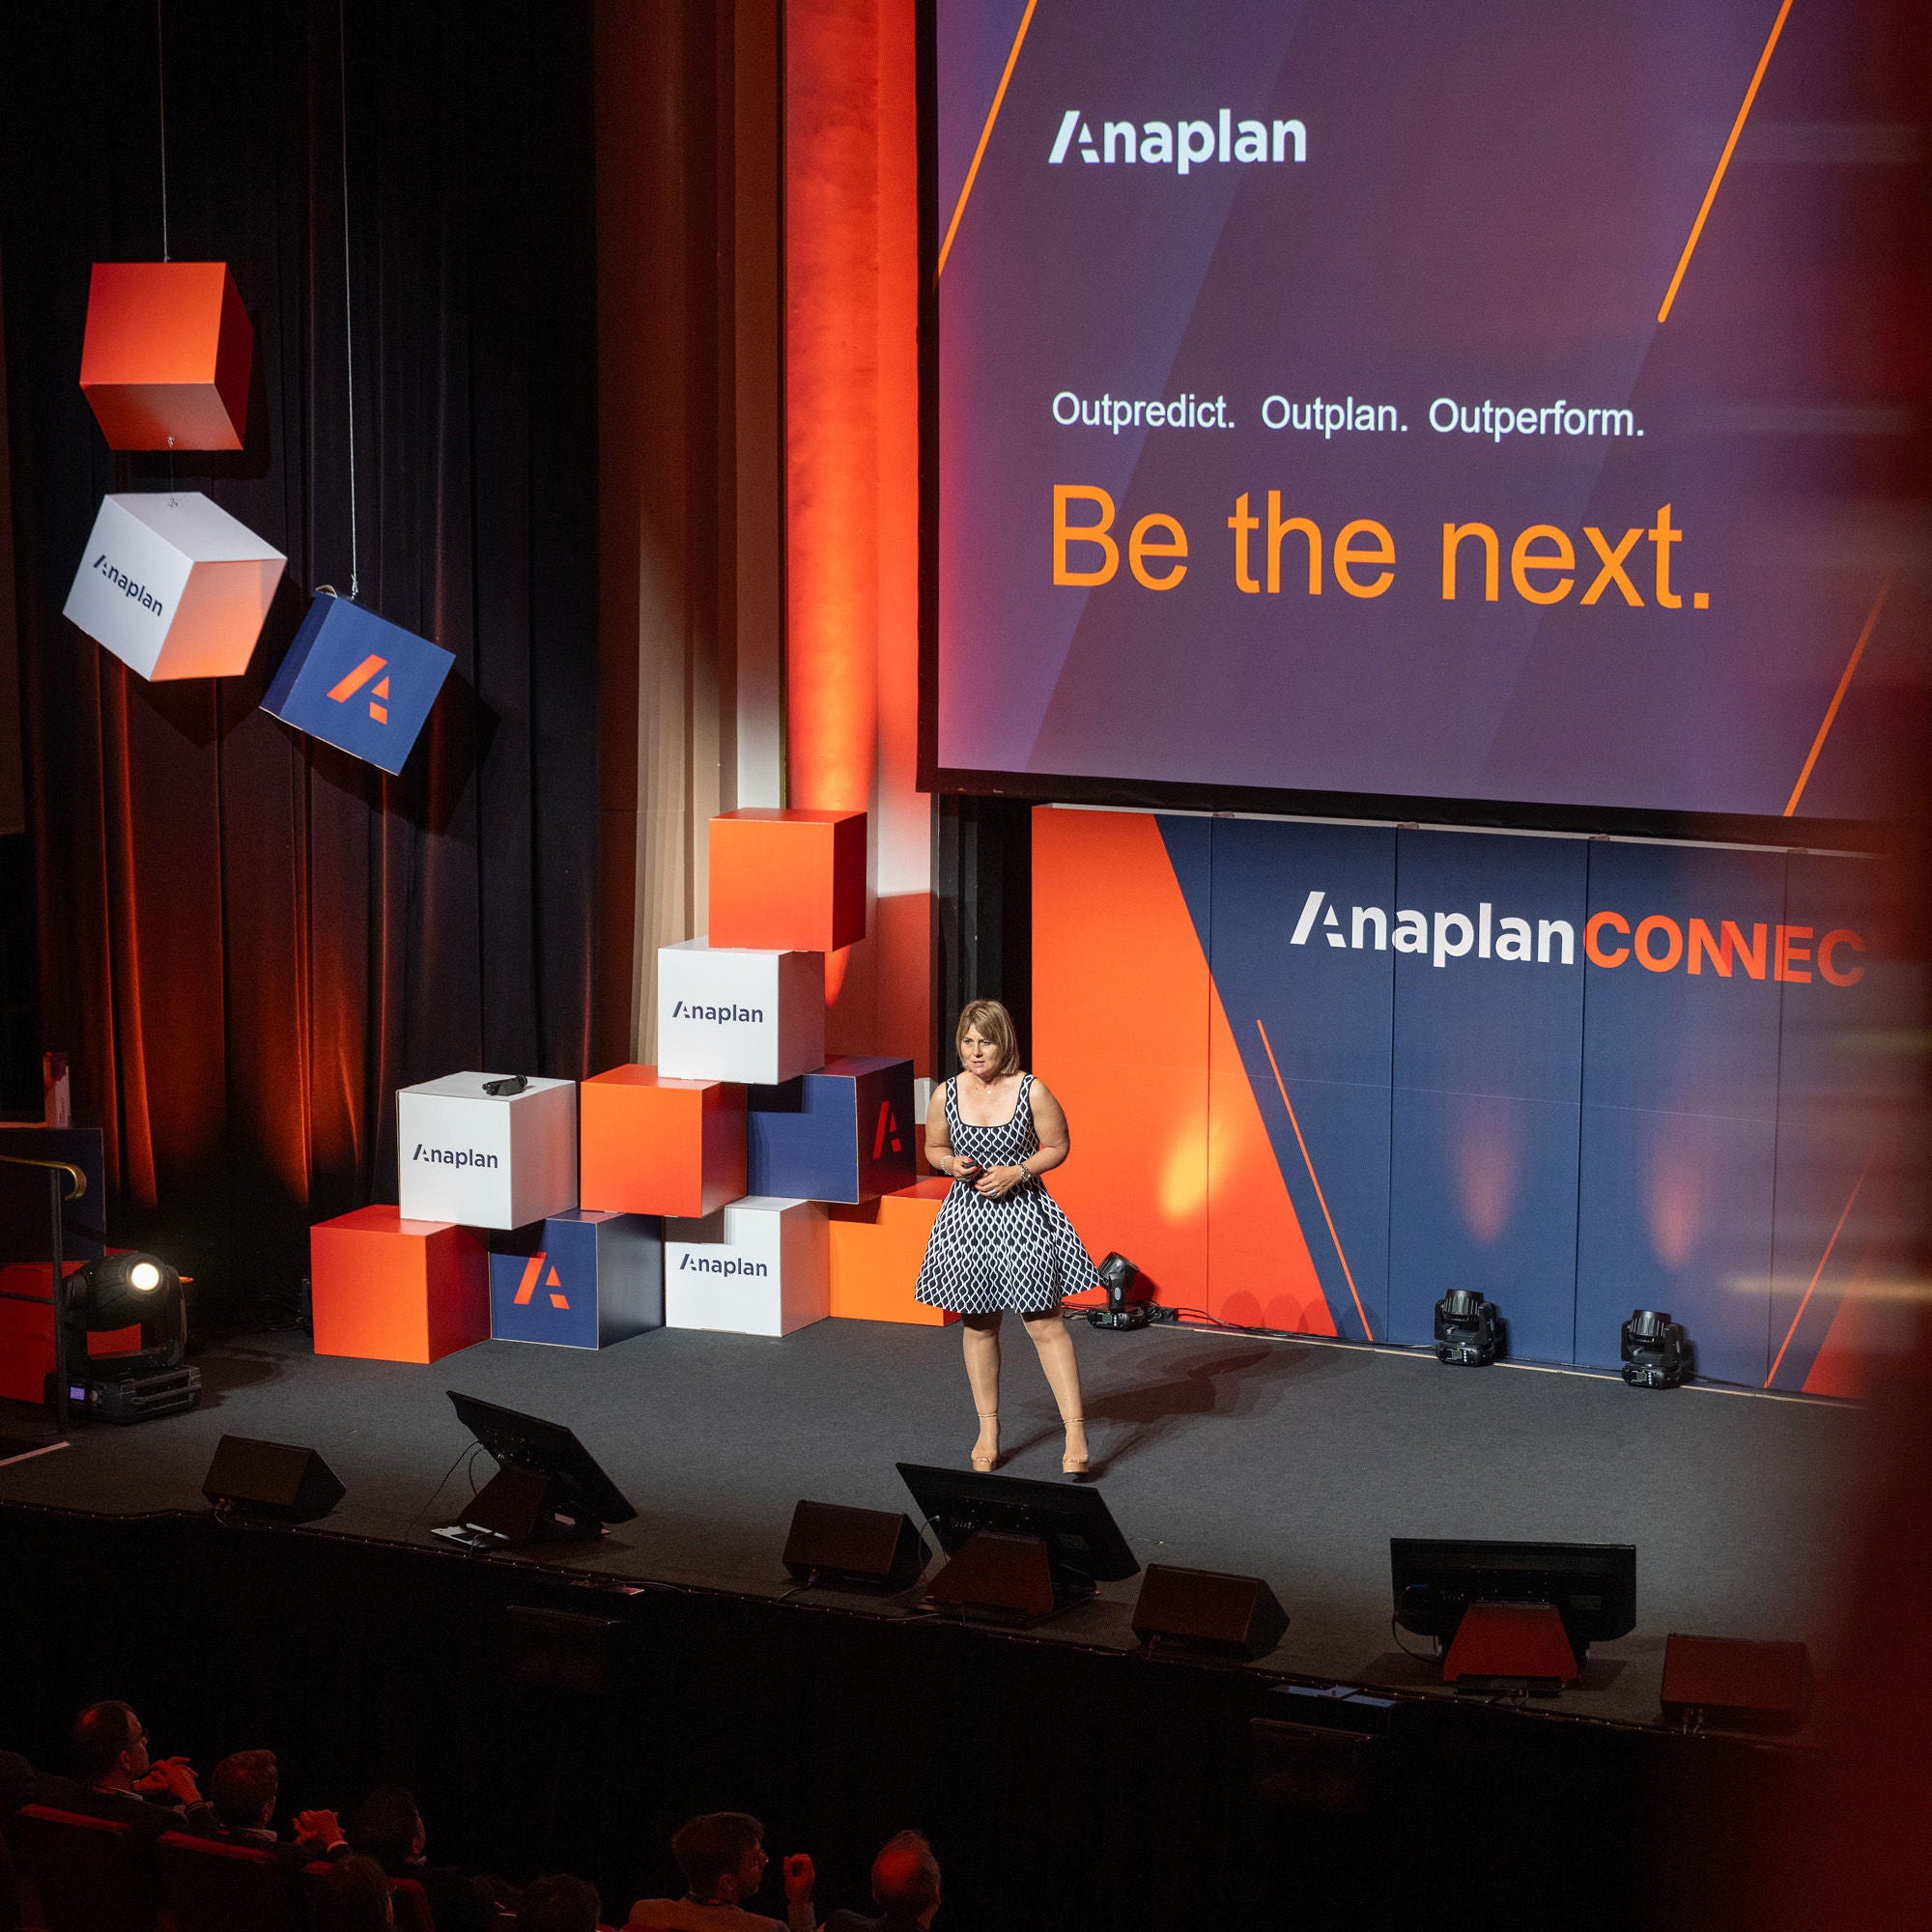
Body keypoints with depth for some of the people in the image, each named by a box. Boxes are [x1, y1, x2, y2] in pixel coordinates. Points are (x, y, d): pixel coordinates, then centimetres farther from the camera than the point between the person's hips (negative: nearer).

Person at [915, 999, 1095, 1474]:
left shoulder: (1031, 1091, -10)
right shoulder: (946, 1095, -2)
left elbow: (1057, 1147, 0)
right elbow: (934, 1148, 13)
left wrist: (1017, 1172, -15)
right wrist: (951, 1163, -9)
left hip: (1021, 1214, -3)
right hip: (968, 1215, 3)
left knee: (1043, 1322, -6)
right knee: (977, 1326, 11)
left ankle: (1075, 1430, -2)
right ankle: (988, 1430, 24)